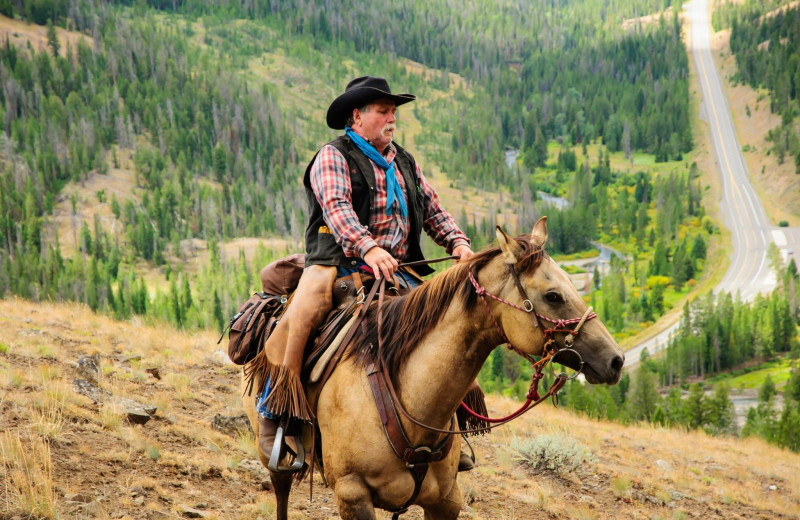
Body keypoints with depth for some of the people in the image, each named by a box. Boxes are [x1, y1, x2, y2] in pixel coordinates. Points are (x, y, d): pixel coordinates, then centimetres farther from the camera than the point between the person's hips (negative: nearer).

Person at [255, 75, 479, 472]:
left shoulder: (405, 163, 21)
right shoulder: (333, 157, -1)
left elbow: (434, 211, 19)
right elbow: (336, 207, -18)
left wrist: (457, 242, -3)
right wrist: (368, 248, -34)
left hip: (396, 271, 6)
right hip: (338, 264, -6)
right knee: (303, 312, -35)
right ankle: (272, 410, -25)